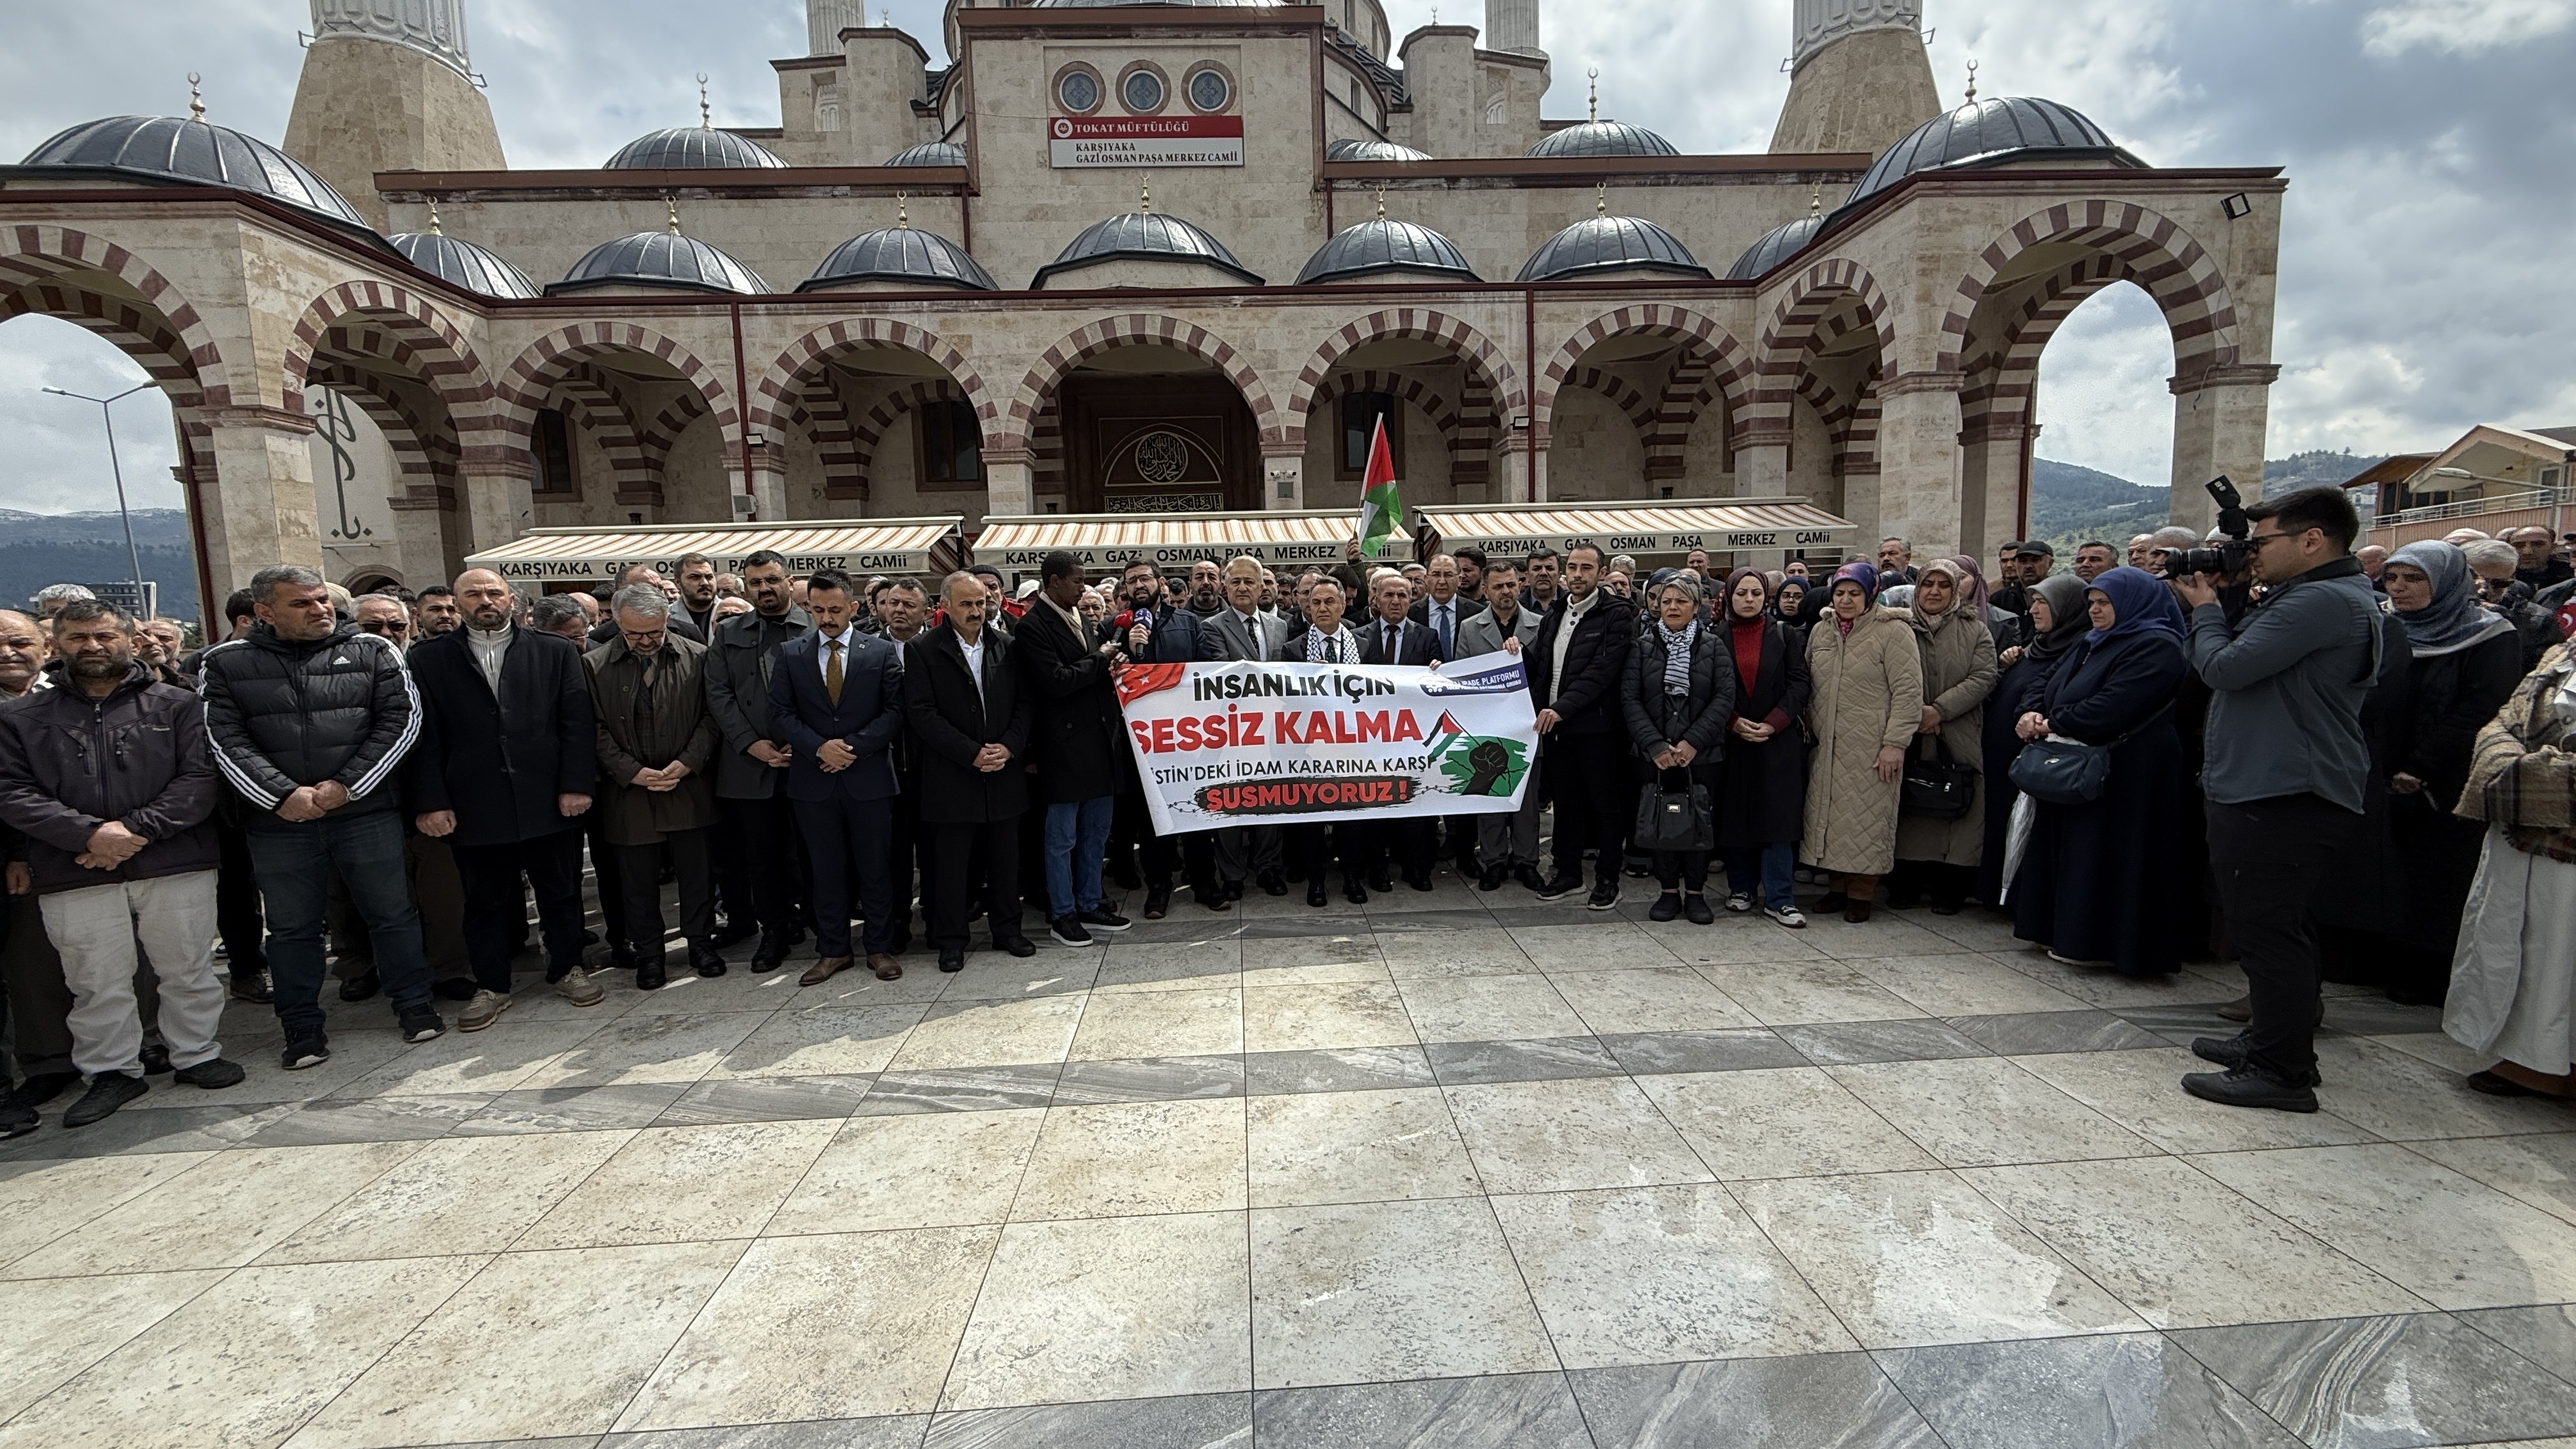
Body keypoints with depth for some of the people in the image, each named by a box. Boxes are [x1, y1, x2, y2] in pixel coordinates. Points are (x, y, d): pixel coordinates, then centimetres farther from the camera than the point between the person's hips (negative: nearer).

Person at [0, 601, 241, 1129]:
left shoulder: (176, 705, 6)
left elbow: (200, 776, -4)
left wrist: (136, 828, -14)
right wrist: (89, 834, -14)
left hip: (176, 866, -1)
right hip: (75, 876, 1)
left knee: (188, 970, 7)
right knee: (97, 983, 8)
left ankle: (197, 1055, 21)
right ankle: (113, 1071, 21)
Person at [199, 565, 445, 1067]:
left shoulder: (372, 652, 3)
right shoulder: (225, 664, 4)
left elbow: (402, 719, -3)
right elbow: (226, 740, -3)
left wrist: (346, 785, -10)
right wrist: (282, 795, -14)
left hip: (367, 812, -1)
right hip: (277, 820, 1)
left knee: (393, 913, 7)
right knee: (291, 928, 11)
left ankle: (413, 1005, 22)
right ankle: (302, 1028, 25)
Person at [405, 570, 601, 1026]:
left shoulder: (556, 651, 5)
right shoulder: (429, 660, 6)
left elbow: (578, 722, 0)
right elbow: (425, 737, 1)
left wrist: (577, 784, -7)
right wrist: (430, 801, -6)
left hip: (549, 802, 0)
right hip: (474, 808, 0)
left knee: (561, 893, 11)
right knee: (484, 902, 11)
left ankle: (566, 969, 28)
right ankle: (491, 986, 26)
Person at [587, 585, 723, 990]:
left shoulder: (697, 658, 0)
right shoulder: (594, 665, 0)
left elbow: (710, 718, 0)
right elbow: (597, 730, -2)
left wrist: (686, 763, -12)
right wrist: (633, 772, -11)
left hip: (690, 787, 0)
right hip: (629, 791, 0)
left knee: (698, 873, 8)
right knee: (638, 880, 9)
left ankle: (700, 941, 24)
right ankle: (649, 953, 23)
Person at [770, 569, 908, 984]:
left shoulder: (882, 652, 2)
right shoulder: (790, 654, 6)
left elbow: (895, 712, -4)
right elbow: (780, 714, 1)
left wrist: (853, 746, -13)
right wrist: (819, 747, -13)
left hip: (869, 777, -1)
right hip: (814, 779, 2)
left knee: (877, 868, 6)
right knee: (825, 870, 10)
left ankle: (880, 948, 19)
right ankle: (832, 951, 22)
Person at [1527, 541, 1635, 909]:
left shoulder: (1617, 616, -8)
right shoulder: (1555, 612, 12)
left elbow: (1601, 671, -18)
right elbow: (1538, 663, 14)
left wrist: (1562, 707, -24)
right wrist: (1518, 653, -7)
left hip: (1595, 726, -6)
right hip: (1553, 724, 6)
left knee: (1604, 805, 5)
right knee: (1565, 802, 15)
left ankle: (1607, 880, 17)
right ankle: (1568, 873, 28)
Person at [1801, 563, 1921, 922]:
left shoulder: (1893, 632, -7)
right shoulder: (1820, 630, 10)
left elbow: (1908, 692, -11)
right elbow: (1808, 687, 16)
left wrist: (1895, 743, -15)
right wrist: (1810, 731, 11)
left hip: (1872, 747, -5)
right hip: (1827, 746, 5)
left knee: (1867, 816, -1)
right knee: (1828, 813, 8)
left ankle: (1860, 893, 11)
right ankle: (1837, 885, 20)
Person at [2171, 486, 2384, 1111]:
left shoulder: (2324, 600, -16)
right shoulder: (2318, 597, 19)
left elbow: (2226, 667, -19)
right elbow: (2245, 662, 20)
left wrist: (2206, 608, -2)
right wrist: (2218, 607, 10)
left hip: (2281, 796, -11)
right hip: (2270, 789, 11)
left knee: (2268, 928, -5)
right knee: (2272, 926, 18)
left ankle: (2281, 1071, 2)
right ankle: (2272, 1041, 30)